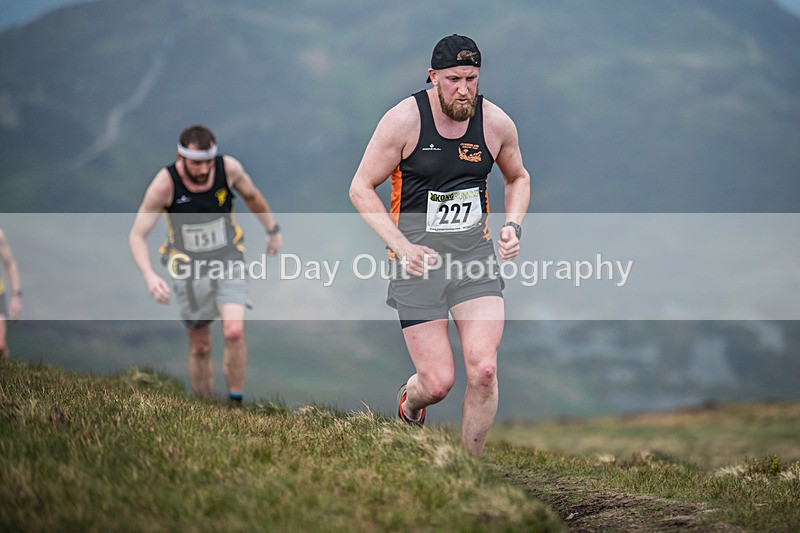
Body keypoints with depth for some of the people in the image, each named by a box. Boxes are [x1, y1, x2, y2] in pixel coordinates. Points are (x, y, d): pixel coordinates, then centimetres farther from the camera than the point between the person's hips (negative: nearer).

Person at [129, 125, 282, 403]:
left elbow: (252, 197, 9)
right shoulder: (165, 184, -20)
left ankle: (236, 402, -5)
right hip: (188, 270, -1)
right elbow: (136, 235, -15)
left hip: (228, 262, 1)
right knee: (200, 348, 6)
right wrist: (149, 275, -31)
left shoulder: (229, 168, -14)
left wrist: (273, 229, 21)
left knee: (234, 331, -20)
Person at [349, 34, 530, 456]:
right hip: (419, 260, -2)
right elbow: (361, 188, -5)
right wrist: (401, 246, -16)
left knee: (483, 369, -14)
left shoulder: (496, 123, -1)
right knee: (438, 382, -6)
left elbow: (518, 178, 20)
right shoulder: (404, 120, -11)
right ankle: (410, 401, 33)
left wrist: (513, 225, 1)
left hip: (475, 255, 2)